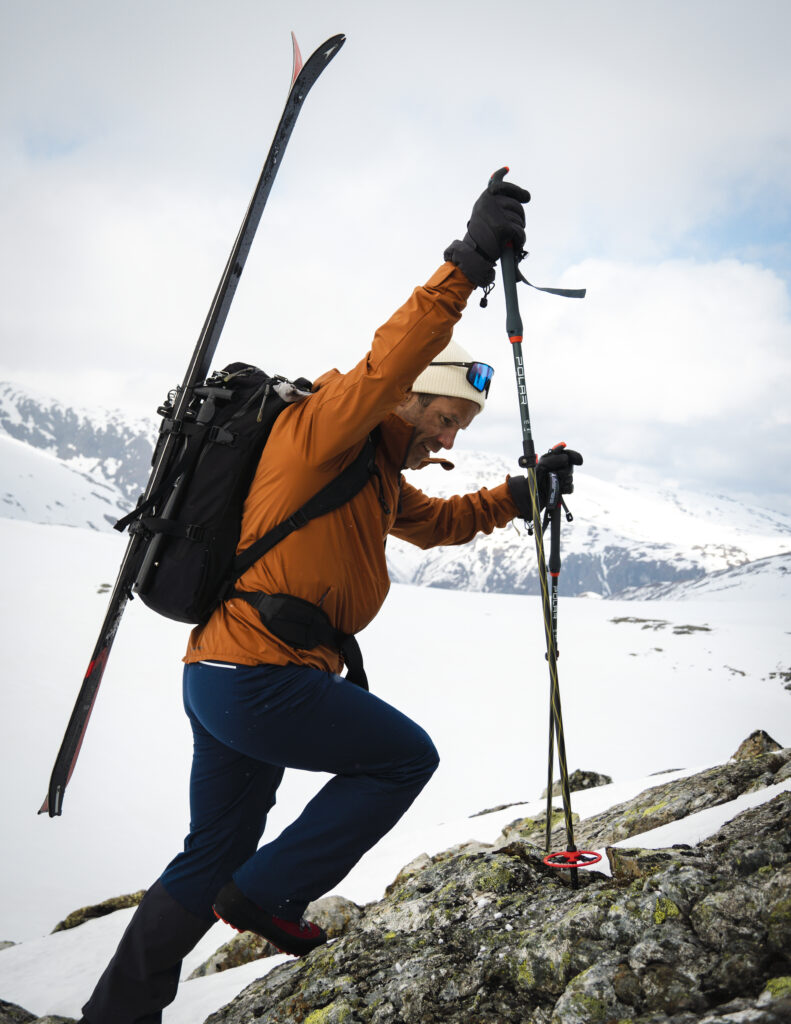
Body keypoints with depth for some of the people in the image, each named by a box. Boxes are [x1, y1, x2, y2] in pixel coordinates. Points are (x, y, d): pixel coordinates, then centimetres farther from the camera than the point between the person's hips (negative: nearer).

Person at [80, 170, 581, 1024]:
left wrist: (521, 493, 21)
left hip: (220, 678, 10)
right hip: (262, 678, -10)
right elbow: (386, 364, -28)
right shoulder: (320, 428, -9)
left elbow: (438, 522, 31)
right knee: (405, 758, 4)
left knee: (211, 860, 19)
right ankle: (266, 893, 8)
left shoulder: (376, 476, 19)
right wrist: (463, 269, -37)